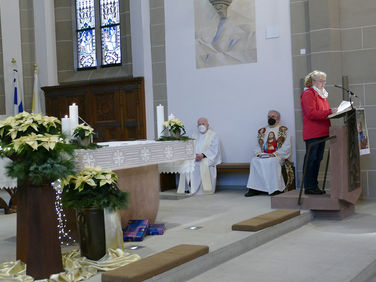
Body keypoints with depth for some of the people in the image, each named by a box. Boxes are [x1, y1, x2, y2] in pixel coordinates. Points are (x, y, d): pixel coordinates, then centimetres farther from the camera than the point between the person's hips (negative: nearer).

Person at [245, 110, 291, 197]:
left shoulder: (283, 130, 8)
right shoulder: (262, 131, 21)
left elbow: (286, 147, -1)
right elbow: (257, 146, 19)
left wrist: (274, 154, -14)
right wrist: (259, 153, -4)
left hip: (278, 156, -4)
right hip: (263, 156, 4)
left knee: (272, 161, -37)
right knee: (254, 160, -28)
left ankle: (275, 189, -35)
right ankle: (255, 189, -30)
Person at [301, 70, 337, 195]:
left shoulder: (321, 93, 22)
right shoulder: (308, 94, -9)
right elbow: (311, 113, -19)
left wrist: (332, 111, 8)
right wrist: (329, 112, -22)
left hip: (321, 132, 10)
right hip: (312, 133, -10)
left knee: (318, 159, 10)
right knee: (311, 159, -7)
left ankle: (314, 185, 16)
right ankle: (309, 187, -3)